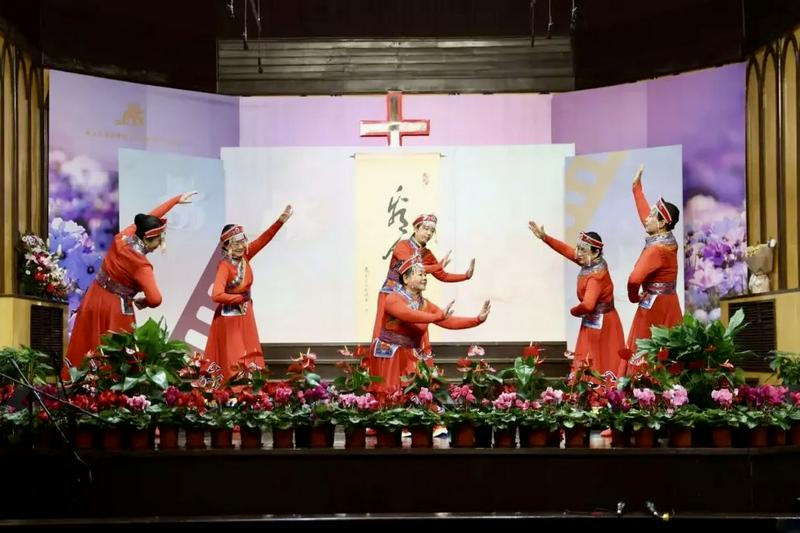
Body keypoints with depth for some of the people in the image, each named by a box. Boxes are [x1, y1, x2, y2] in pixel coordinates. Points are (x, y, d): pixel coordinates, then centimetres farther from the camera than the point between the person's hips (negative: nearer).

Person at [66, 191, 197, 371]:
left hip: (93, 300, 7)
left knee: (84, 353, 13)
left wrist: (176, 200, 15)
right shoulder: (141, 265, -22)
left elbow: (149, 219, 8)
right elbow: (155, 299, -32)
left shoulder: (123, 237, -6)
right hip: (115, 309, -7)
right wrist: (142, 301, -7)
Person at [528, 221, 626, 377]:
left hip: (599, 324, -9)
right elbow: (567, 250, 10)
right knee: (585, 366, 12)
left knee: (601, 366, -4)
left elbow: (587, 305, -36)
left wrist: (574, 311, -15)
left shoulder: (596, 275, -26)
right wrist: (544, 237, 5)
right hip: (593, 322, 9)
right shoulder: (592, 263, 0)